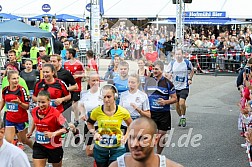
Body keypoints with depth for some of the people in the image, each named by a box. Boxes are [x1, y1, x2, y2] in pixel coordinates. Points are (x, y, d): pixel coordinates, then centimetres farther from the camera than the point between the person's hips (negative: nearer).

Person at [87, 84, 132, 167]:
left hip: (118, 148, -1)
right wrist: (94, 133, -9)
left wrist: (125, 137, -7)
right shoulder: (97, 111, -12)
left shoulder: (122, 112, -12)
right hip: (100, 148, 1)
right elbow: (89, 124, 8)